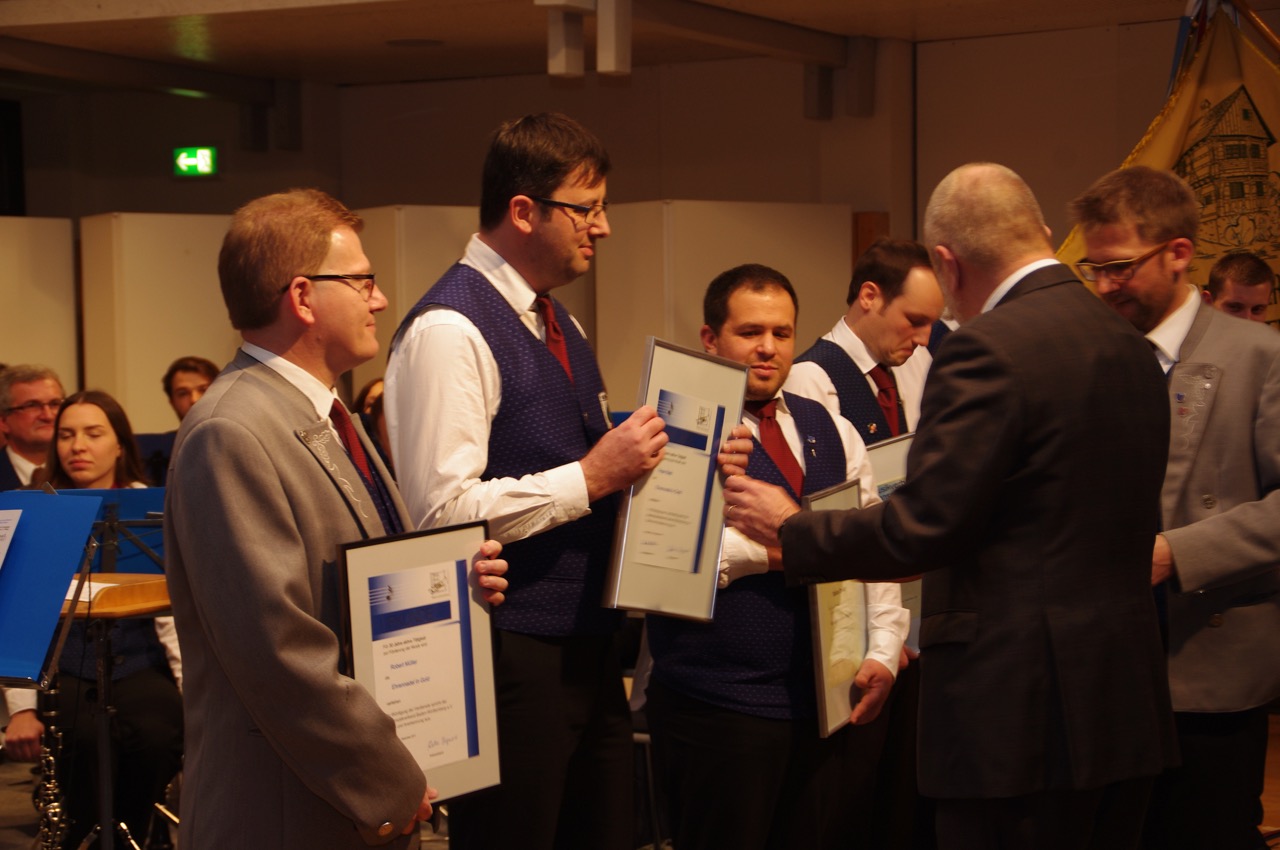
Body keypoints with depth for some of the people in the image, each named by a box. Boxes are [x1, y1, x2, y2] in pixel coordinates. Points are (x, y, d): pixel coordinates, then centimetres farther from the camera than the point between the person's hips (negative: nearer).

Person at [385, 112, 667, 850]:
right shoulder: (449, 330, -15)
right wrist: (592, 477, -20)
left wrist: (635, 460, 5)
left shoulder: (558, 322, 15)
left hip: (589, 647, 9)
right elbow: (443, 510, -22)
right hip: (510, 660, -9)